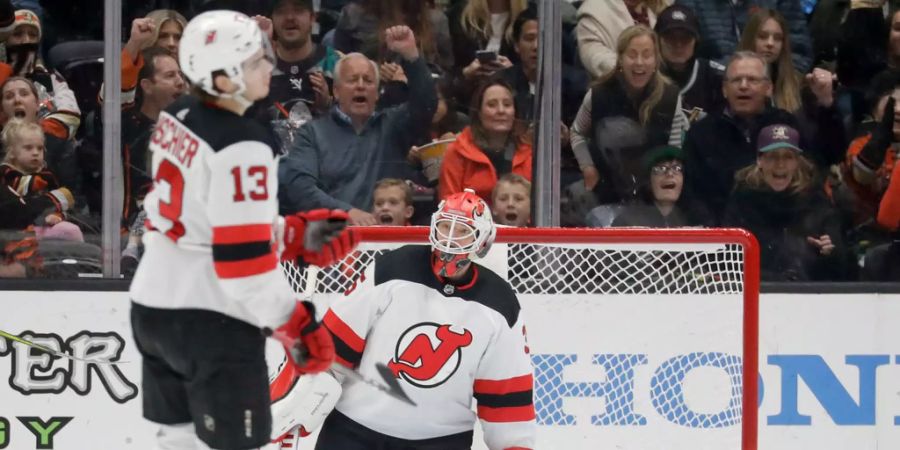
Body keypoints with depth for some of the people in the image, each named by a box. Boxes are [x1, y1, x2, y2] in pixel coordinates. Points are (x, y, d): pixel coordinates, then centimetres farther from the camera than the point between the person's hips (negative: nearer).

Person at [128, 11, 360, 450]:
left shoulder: (177, 118, 5)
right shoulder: (241, 147, -21)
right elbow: (243, 257, -23)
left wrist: (295, 236, 11)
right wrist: (296, 327, -14)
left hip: (154, 302, 9)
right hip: (210, 319, -9)